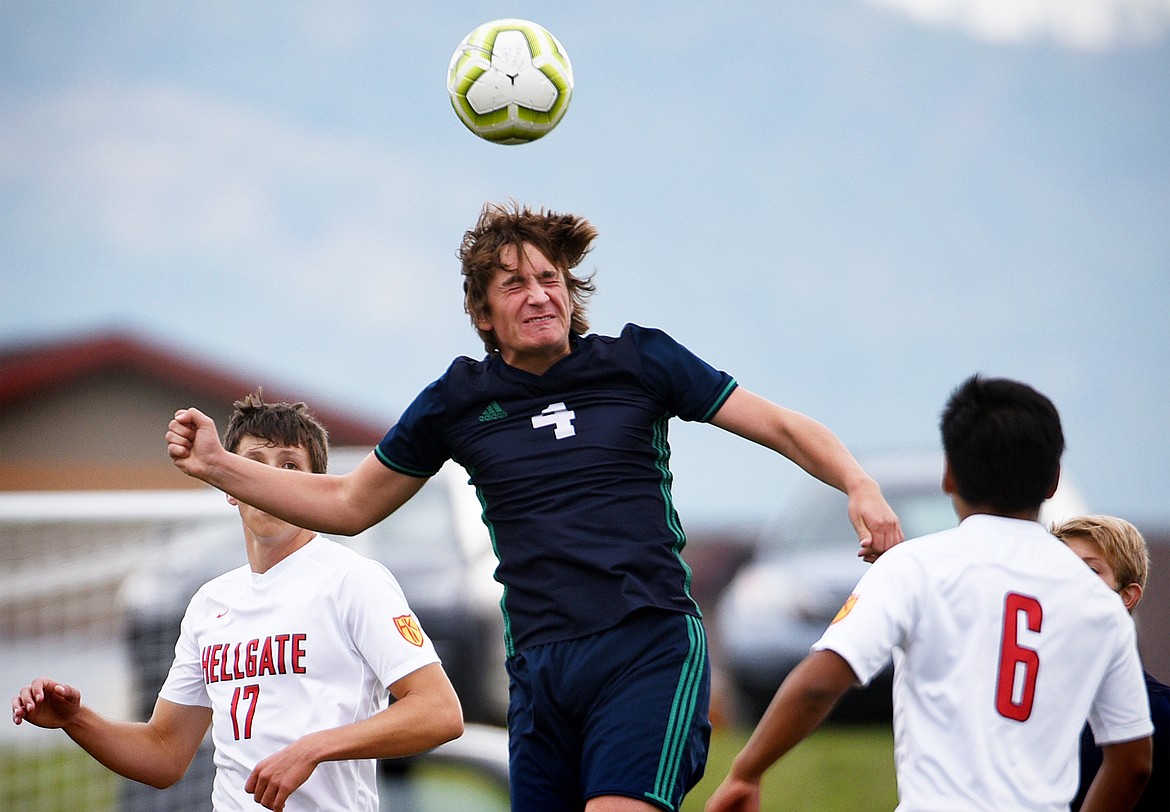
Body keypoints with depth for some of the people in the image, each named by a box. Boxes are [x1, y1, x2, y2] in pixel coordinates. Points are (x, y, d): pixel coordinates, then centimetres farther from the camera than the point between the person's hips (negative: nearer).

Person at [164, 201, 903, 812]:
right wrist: (218, 466, 13)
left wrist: (861, 487, -11)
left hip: (651, 649, -3)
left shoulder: (639, 362, 6)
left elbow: (782, 427, 8)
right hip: (541, 670, 3)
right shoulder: (460, 400, 12)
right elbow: (346, 505, 23)